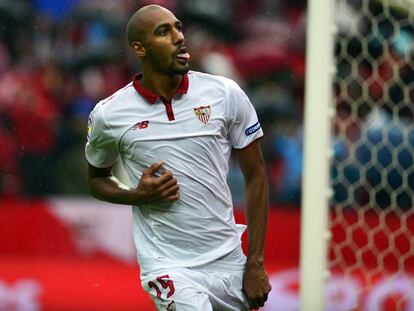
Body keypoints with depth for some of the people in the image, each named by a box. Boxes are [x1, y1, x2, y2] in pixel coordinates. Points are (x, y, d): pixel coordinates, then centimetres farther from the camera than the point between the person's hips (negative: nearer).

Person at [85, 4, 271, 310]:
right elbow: (97, 178, 14)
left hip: (230, 262, 3)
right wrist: (137, 195, -8)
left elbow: (256, 174, 5)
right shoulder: (108, 115, -3)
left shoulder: (225, 94, -1)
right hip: (169, 267, -3)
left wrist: (256, 264, 1)